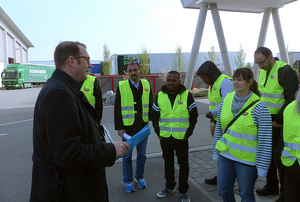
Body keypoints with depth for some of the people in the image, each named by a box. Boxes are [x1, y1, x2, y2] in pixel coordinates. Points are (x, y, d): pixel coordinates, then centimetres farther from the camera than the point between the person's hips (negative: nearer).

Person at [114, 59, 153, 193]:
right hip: (127, 128, -3)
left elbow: (150, 105, 10)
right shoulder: (121, 86, -6)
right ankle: (128, 181, 29)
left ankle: (140, 177, 36)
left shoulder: (146, 85, 3)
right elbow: (117, 109, -5)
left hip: (143, 127, 3)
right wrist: (119, 128, -7)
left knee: (142, 154, 16)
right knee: (127, 155, 10)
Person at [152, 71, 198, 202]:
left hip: (181, 138, -2)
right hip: (165, 137, 3)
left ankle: (183, 191, 25)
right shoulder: (160, 95, 2)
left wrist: (188, 133, -5)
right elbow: (155, 115, 10)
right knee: (168, 163, 17)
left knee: (183, 164, 8)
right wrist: (158, 132, 1)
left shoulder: (187, 95, -5)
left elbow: (194, 115, 0)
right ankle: (169, 187, 36)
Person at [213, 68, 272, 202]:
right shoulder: (227, 100, 1)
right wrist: (216, 153, 12)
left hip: (247, 159, -5)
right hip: (225, 155, 5)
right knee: (223, 190, 17)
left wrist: (262, 167, -10)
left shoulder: (259, 107, -15)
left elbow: (265, 141, -12)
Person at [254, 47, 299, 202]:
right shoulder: (263, 71, 11)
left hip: (281, 122, -8)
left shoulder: (286, 71, -14)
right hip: (267, 120, 8)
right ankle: (271, 186, 32)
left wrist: (279, 119, -17)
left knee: (280, 156, -2)